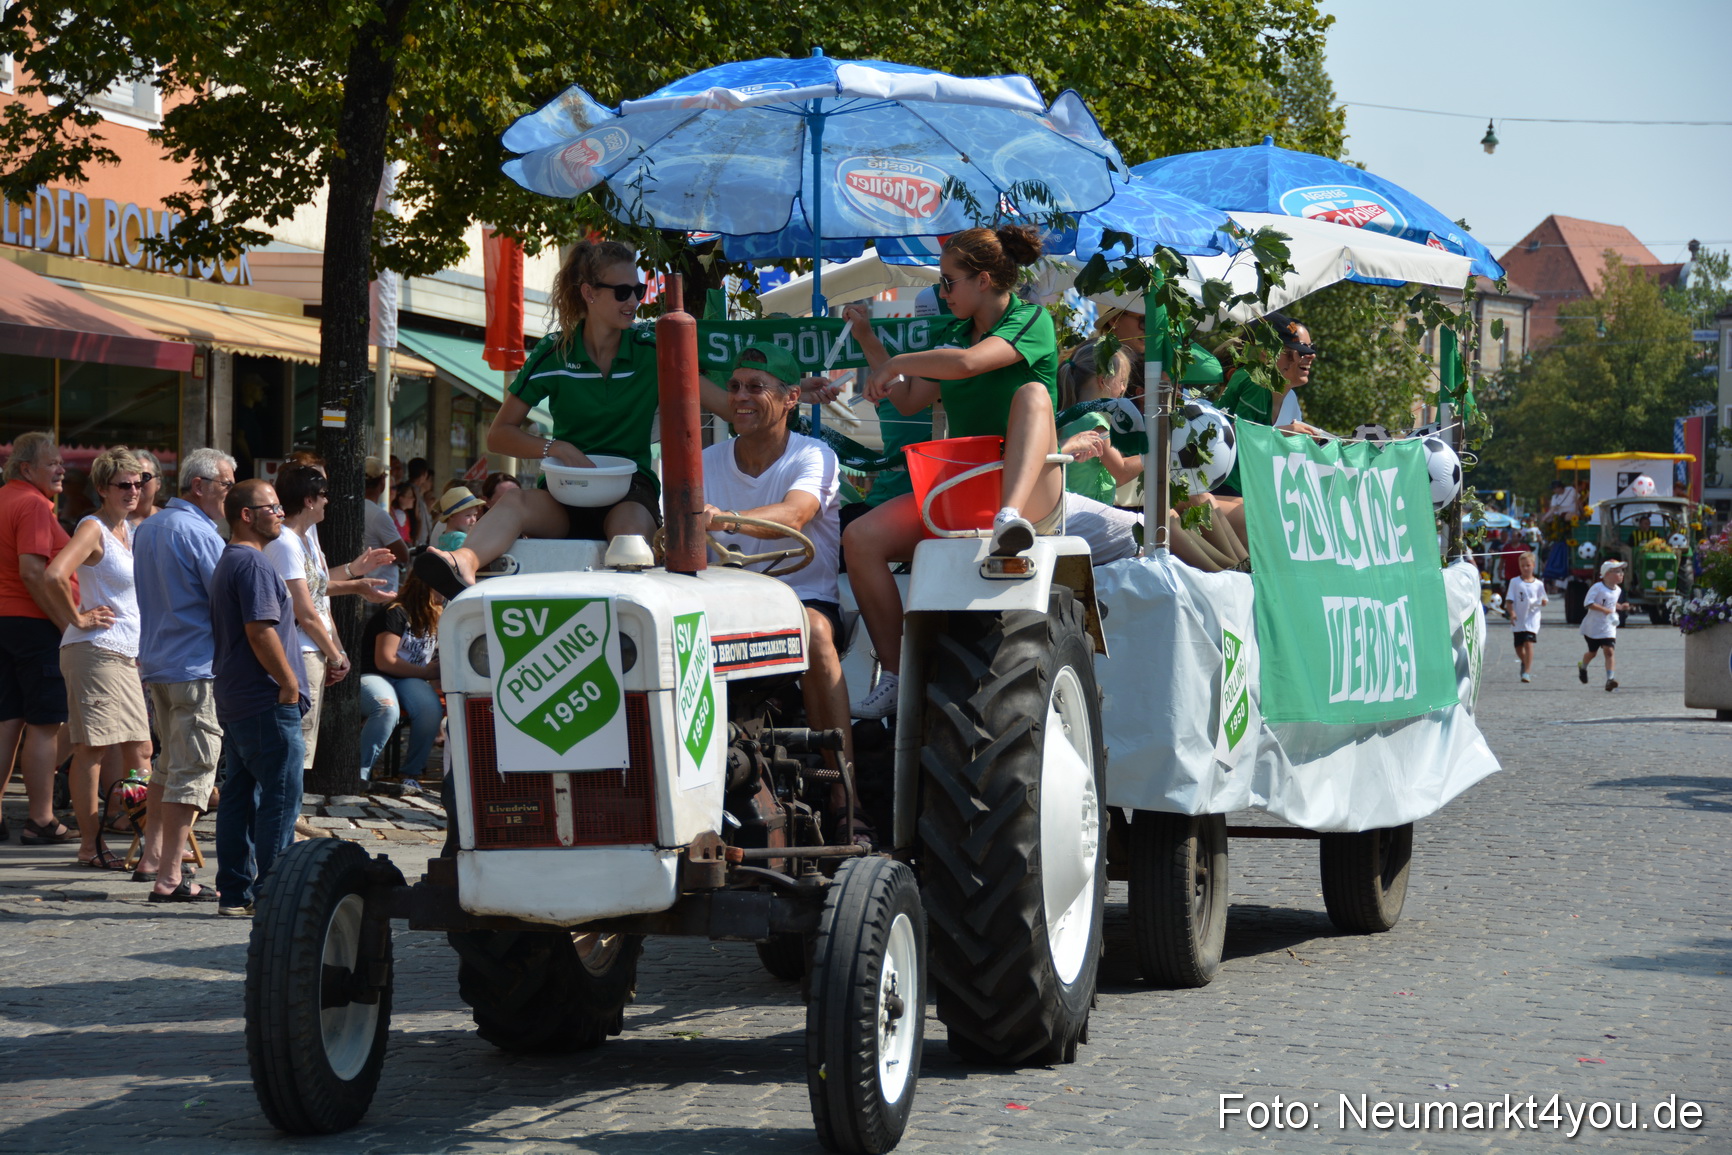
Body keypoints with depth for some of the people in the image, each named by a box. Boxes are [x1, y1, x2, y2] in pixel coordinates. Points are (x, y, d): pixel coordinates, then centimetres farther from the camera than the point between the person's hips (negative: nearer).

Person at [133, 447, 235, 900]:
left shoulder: (148, 528, 13)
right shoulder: (199, 533, -14)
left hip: (155, 660, 9)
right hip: (198, 664, -9)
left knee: (170, 761, 21)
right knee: (194, 769, -7)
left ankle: (151, 857, 23)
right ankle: (169, 875, -9)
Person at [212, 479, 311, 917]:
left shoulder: (228, 562, 19)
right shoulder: (253, 562, -14)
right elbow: (260, 631, -22)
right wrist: (289, 683, -16)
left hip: (235, 700, 11)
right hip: (266, 702, -11)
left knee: (239, 795, 11)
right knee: (280, 798, -7)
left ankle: (235, 892, 13)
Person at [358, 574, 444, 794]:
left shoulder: (436, 619, 15)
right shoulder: (396, 613, -10)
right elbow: (385, 661, -15)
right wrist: (426, 672, -11)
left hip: (408, 680, 6)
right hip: (373, 677, -6)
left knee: (431, 709, -31)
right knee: (387, 708, -41)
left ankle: (412, 774, -16)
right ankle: (360, 774, -29)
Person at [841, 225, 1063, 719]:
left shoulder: (1032, 321, -6)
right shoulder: (953, 333, 18)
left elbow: (968, 363, -23)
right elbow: (909, 400, 23)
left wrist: (897, 363, -11)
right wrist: (867, 339, 19)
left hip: (1033, 495, -7)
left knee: (1032, 393, -34)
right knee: (861, 539, -15)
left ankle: (1011, 519, -59)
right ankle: (895, 678, -11)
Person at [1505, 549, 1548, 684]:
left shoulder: (1538, 584, 4)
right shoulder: (1514, 582, 2)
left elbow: (1543, 601, 10)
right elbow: (1509, 600, -1)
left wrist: (1543, 601, -13)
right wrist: (1512, 612, -16)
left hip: (1532, 618, -2)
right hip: (1518, 619, 2)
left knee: (1528, 642, -17)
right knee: (1518, 646, 8)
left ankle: (1527, 672, -17)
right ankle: (1524, 663, 40)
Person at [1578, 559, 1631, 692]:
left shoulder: (1617, 590, 6)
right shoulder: (1597, 588, -18)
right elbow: (1588, 603, -26)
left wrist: (1620, 606, 5)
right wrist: (1605, 610, -32)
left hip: (1608, 628, 4)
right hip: (1593, 627, -4)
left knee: (1610, 651, -13)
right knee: (1592, 652, 13)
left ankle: (1610, 679, -19)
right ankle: (1582, 667, 45)